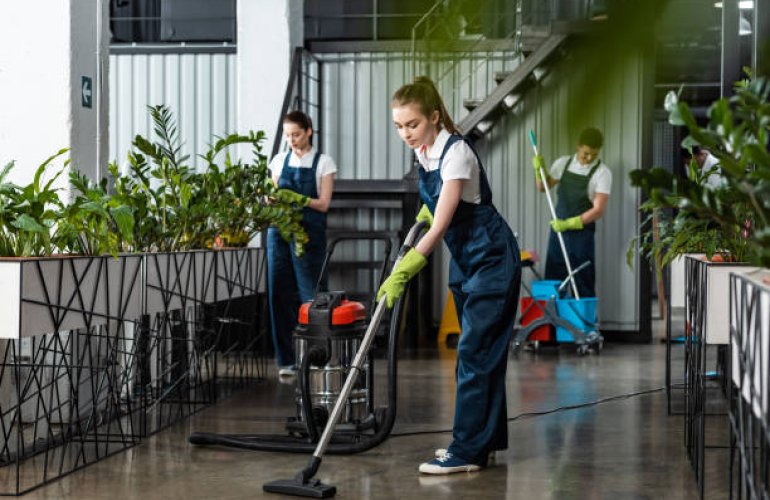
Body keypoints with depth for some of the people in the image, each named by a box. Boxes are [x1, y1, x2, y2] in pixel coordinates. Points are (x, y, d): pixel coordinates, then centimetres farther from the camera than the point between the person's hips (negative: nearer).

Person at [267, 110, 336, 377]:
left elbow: (323, 203, -3)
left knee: (308, 294, -8)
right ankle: (286, 359, 6)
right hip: (279, 232, 3)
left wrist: (297, 198, -18)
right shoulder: (279, 161, 13)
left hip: (309, 235, -3)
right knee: (280, 295, 0)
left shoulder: (323, 162, 3)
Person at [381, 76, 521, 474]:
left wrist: (401, 273, -36)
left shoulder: (455, 152, -24)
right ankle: (486, 437, 21)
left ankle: (468, 451, -7)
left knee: (475, 351, -10)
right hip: (464, 258, 9)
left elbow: (439, 227, -30)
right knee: (481, 350, 13)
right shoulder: (423, 150, 2)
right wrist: (425, 211, 4)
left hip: (491, 258, -9)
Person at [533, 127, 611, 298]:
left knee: (584, 285, -1)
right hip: (557, 229, 4)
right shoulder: (563, 163, 6)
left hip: (582, 234, -4)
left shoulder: (602, 172, -8)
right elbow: (543, 187, 19)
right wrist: (539, 169, -1)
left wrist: (569, 223, -22)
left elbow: (599, 210, -15)